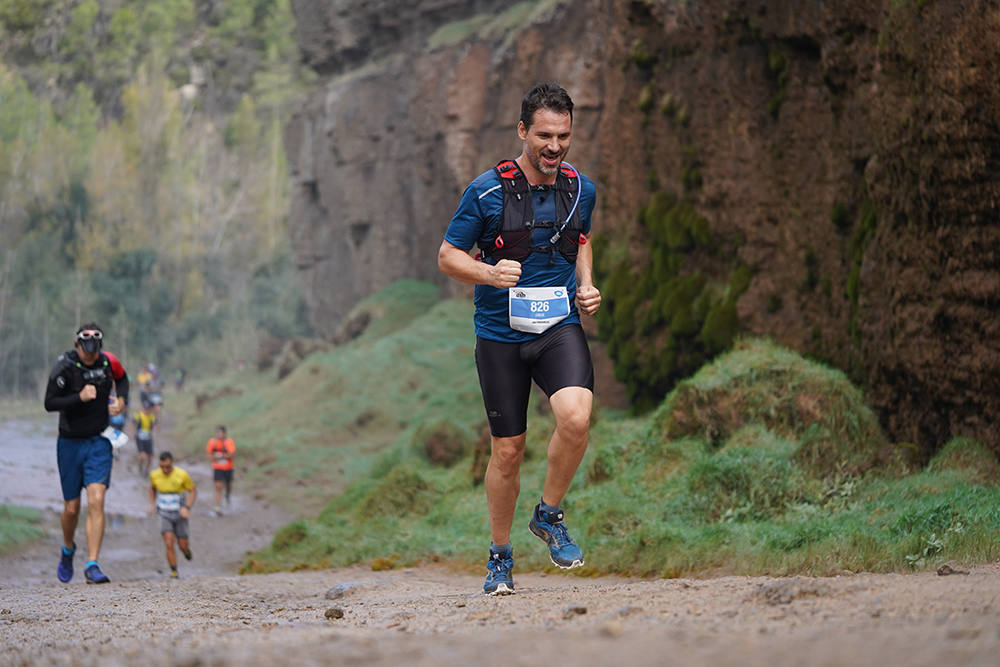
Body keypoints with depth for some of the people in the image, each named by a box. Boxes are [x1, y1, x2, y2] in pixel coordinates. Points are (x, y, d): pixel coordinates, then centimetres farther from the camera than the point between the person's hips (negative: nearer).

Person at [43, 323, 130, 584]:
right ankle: (68, 550, 38)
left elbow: (122, 379, 19)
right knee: (71, 508, 7)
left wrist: (121, 400, 1)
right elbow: (49, 403, -16)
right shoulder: (64, 367, -13)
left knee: (96, 502, -14)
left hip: (98, 442, 1)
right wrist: (79, 398, -28)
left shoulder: (108, 362, -3)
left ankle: (92, 565, -15)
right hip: (70, 443, -1)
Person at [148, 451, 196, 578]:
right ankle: (174, 573, -6)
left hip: (180, 515, -1)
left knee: (183, 545, 4)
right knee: (169, 544, -16)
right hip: (165, 515, 1)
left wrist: (187, 507, -19)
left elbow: (193, 491, -5)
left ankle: (186, 549, 42)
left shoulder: (182, 475, -17)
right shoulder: (154, 475, -8)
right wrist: (152, 504, 4)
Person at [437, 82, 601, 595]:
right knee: (507, 452, 3)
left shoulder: (581, 189, 3)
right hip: (501, 335, -2)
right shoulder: (487, 191, -9)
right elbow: (448, 255, -1)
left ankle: (549, 515, -1)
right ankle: (500, 557, 24)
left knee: (575, 417, -25)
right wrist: (490, 273, -20)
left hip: (560, 327, 2)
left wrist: (586, 287, 6)